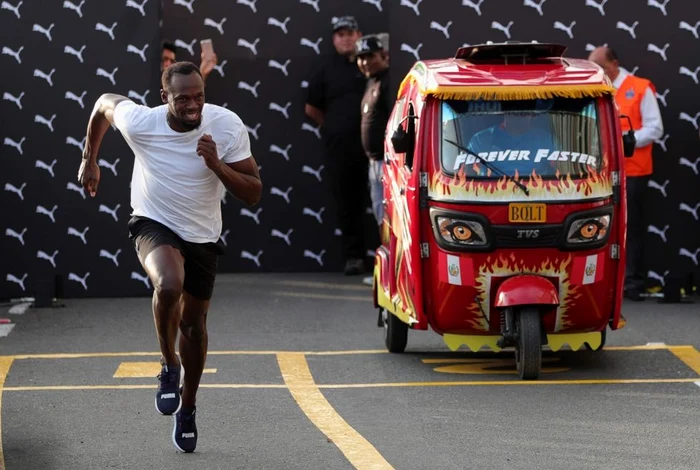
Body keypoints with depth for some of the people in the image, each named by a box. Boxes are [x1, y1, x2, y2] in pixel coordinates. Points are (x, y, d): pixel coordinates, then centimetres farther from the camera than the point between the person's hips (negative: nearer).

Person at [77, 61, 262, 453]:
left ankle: (187, 408, 35)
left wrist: (217, 165, -34)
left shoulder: (228, 126, -21)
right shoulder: (139, 122, -22)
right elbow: (105, 103, 2)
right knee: (169, 286, -34)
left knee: (194, 322, 12)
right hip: (154, 224, -2)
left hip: (202, 236, 2)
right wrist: (90, 159, 11)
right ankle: (169, 366, -7)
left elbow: (253, 194, -17)